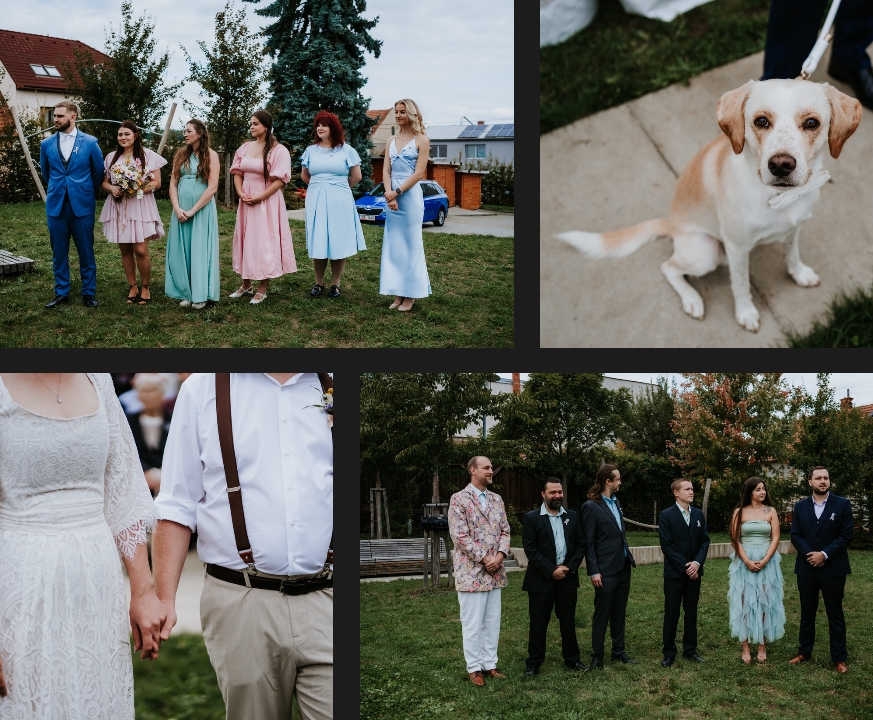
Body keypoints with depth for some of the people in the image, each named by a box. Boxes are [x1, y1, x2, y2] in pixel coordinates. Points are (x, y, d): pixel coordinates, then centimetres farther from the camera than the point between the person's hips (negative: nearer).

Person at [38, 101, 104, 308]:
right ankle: (61, 293, 16)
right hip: (56, 205, 2)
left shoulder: (90, 143, -2)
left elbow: (98, 172, 9)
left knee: (86, 251, 4)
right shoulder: (47, 144, 4)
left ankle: (89, 292, 14)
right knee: (59, 252, 6)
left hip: (82, 205, -2)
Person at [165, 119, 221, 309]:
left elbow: (212, 188, -10)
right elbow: (173, 184, 7)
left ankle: (200, 295, 5)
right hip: (181, 209, 4)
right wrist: (177, 208, -8)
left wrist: (193, 211, -12)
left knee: (200, 250, -2)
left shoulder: (211, 155, -3)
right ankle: (186, 293, 10)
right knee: (181, 250, 4)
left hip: (202, 208, -4)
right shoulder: (180, 155, 10)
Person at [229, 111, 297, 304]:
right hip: (246, 200, 6)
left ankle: (262, 289, 5)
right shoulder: (245, 148, 8)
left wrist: (259, 197, -17)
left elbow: (280, 179, -14)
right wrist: (240, 193, -6)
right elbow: (237, 172, 12)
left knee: (265, 241, -2)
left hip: (267, 201, -6)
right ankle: (246, 284, 23)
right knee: (246, 239, 11)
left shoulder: (278, 150, -10)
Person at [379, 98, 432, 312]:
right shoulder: (392, 141, 14)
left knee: (411, 244, -2)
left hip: (411, 195, -6)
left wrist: (397, 192, -15)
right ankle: (398, 293, 11)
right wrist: (389, 194, -9)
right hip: (392, 196, 6)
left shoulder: (421, 140, -3)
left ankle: (410, 295, 2)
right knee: (393, 244, 5)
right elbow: (386, 170, 8)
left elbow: (419, 173, -9)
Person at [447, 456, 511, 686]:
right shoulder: (459, 499, -8)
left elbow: (505, 531, 10)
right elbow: (460, 535, -14)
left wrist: (500, 555, -8)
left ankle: (489, 664, 19)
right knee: (473, 623, 0)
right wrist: (484, 559, -16)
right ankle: (474, 668, 10)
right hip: (471, 571, -6)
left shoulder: (497, 499, 12)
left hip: (495, 572, 6)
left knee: (493, 622, 10)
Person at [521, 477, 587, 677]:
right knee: (538, 623, 2)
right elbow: (530, 549, -10)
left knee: (568, 621, 10)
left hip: (567, 578, 3)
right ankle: (534, 663, 11)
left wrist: (569, 567, -7)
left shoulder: (572, 516, 8)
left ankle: (572, 659, 22)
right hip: (541, 579, -3)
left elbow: (581, 545, 7)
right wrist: (551, 570, -14)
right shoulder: (531, 518, -4)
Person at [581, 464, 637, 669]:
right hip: (606, 570, -7)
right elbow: (588, 542, -12)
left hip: (623, 567, 7)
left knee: (619, 612, 14)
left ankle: (618, 651, 23)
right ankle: (597, 656, 10)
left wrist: (630, 557, 11)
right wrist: (594, 572, -14)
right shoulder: (591, 506, -11)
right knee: (602, 614, 1)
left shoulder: (616, 502, 11)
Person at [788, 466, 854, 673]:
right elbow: (795, 535, 2)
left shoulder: (842, 504, -3)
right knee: (807, 613, 12)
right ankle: (804, 652, 22)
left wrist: (824, 554, -16)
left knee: (835, 614, 4)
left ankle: (839, 658, 10)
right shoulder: (800, 506, 4)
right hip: (806, 568, 3)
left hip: (833, 568, -3)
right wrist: (810, 554, -14)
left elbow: (846, 535, -8)